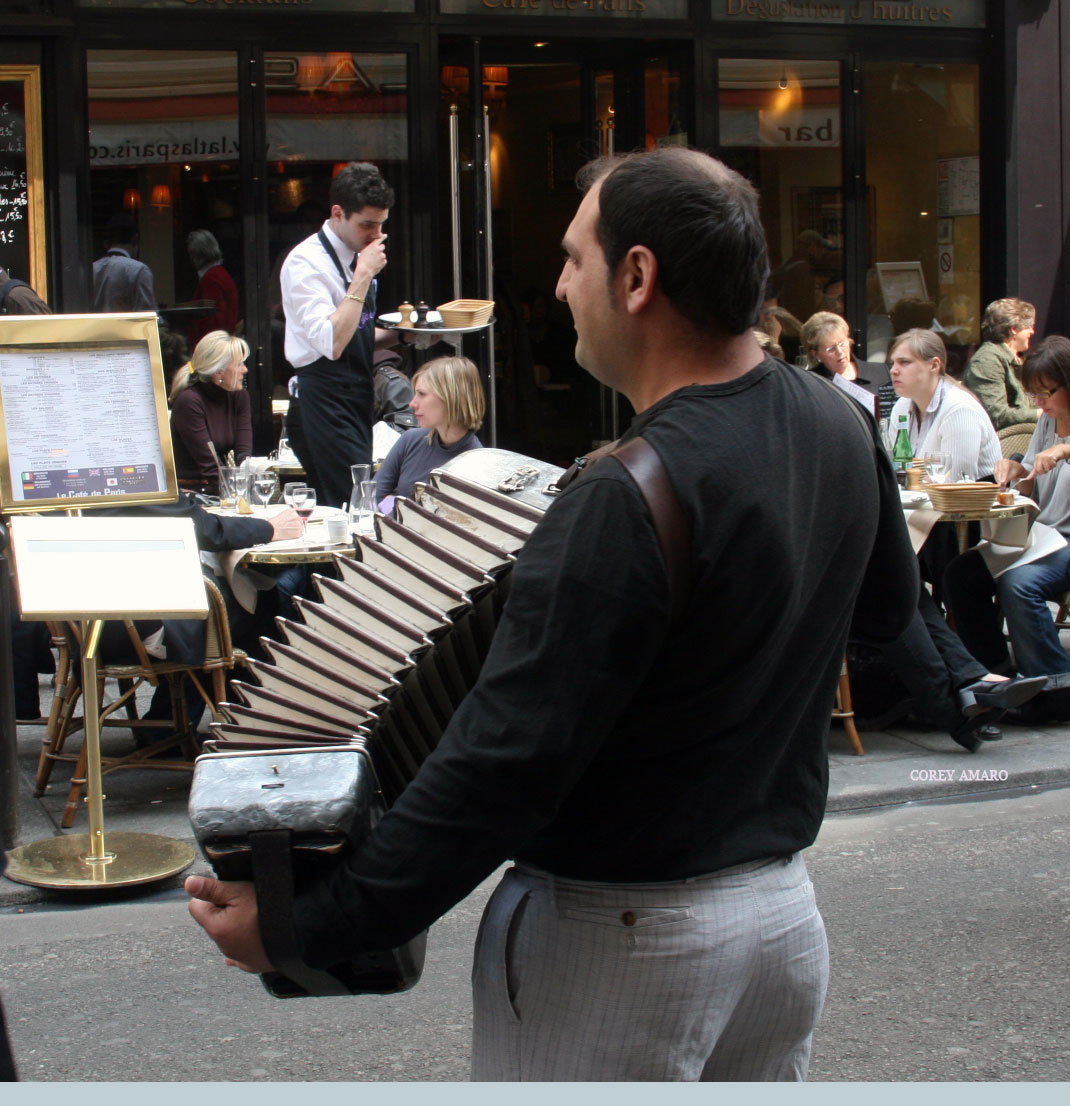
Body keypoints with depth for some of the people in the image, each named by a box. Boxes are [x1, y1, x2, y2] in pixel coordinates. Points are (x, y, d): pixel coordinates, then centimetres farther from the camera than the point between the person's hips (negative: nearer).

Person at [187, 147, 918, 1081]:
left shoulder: (627, 500, -26)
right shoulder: (839, 425, -1)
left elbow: (507, 763, -27)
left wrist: (308, 926, -22)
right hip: (785, 907, 8)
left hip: (619, 935, -7)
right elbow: (885, 607, 18)